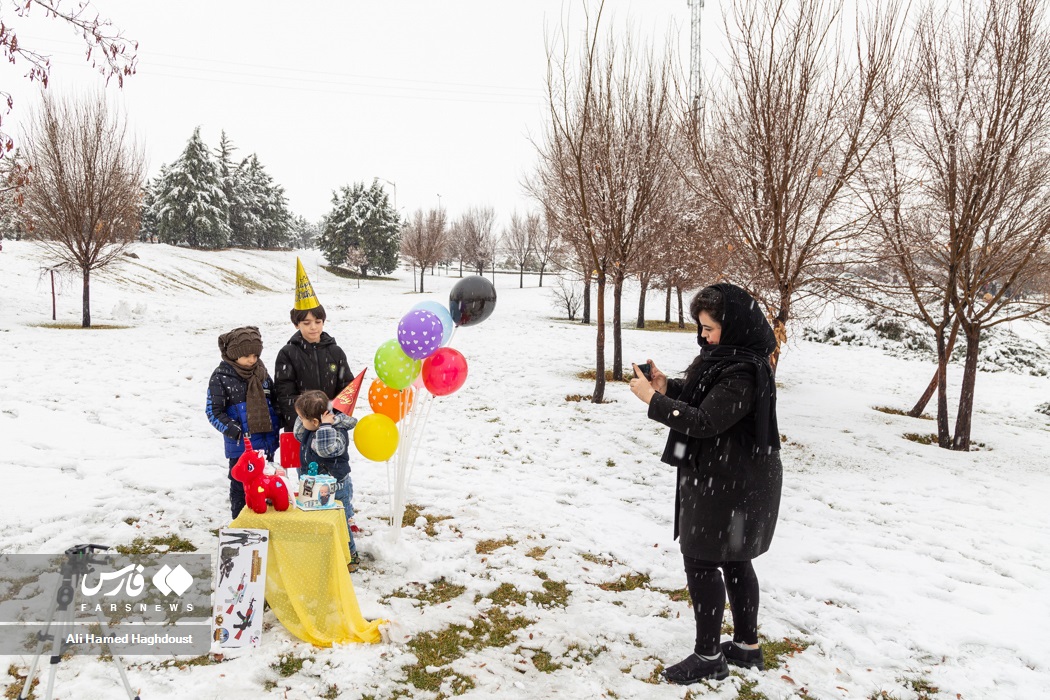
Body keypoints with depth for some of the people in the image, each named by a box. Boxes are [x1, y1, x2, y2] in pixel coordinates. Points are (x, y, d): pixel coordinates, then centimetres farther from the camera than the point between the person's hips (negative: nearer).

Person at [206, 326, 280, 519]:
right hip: (240, 446, -5)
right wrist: (235, 431, -19)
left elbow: (273, 401, 16)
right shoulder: (221, 377, -8)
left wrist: (275, 431, 10)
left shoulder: (261, 372, 7)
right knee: (241, 488, 6)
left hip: (266, 442, 5)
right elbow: (213, 412, -9)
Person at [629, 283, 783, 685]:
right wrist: (668, 387, -3)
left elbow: (704, 421, -26)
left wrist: (652, 399, -22)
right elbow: (703, 400, 15)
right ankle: (747, 647, 31)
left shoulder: (745, 371, -24)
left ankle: (709, 656, 14)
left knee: (701, 561, 0)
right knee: (733, 560, 18)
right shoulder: (725, 356, 8)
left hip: (731, 484, -10)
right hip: (731, 479, 10)